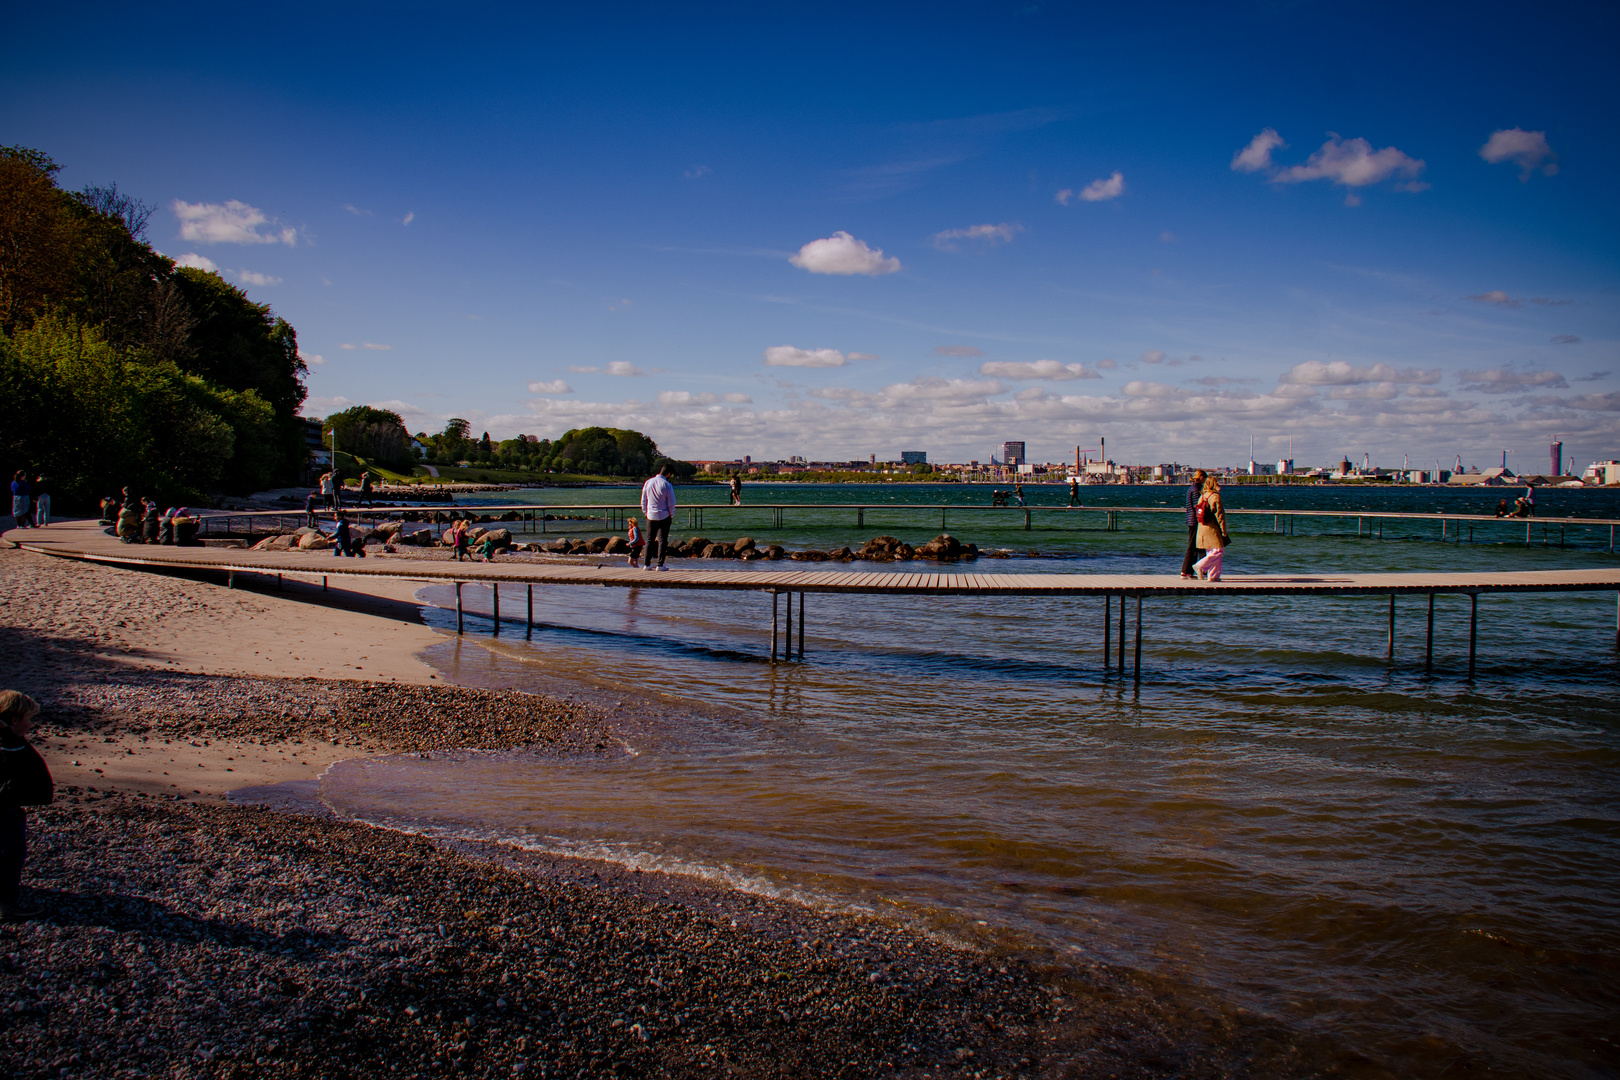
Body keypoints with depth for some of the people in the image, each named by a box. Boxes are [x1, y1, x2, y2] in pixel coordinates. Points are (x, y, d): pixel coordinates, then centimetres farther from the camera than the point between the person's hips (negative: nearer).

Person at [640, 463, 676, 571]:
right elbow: (671, 503, -9)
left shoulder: (648, 482, 2)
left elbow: (643, 500, 8)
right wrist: (672, 516, 5)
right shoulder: (667, 485, -13)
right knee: (662, 540, 2)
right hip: (664, 517, -4)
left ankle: (647, 564, 8)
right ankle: (660, 565, -1)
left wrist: (645, 513, 17)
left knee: (649, 540, 10)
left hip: (651, 516, 4)